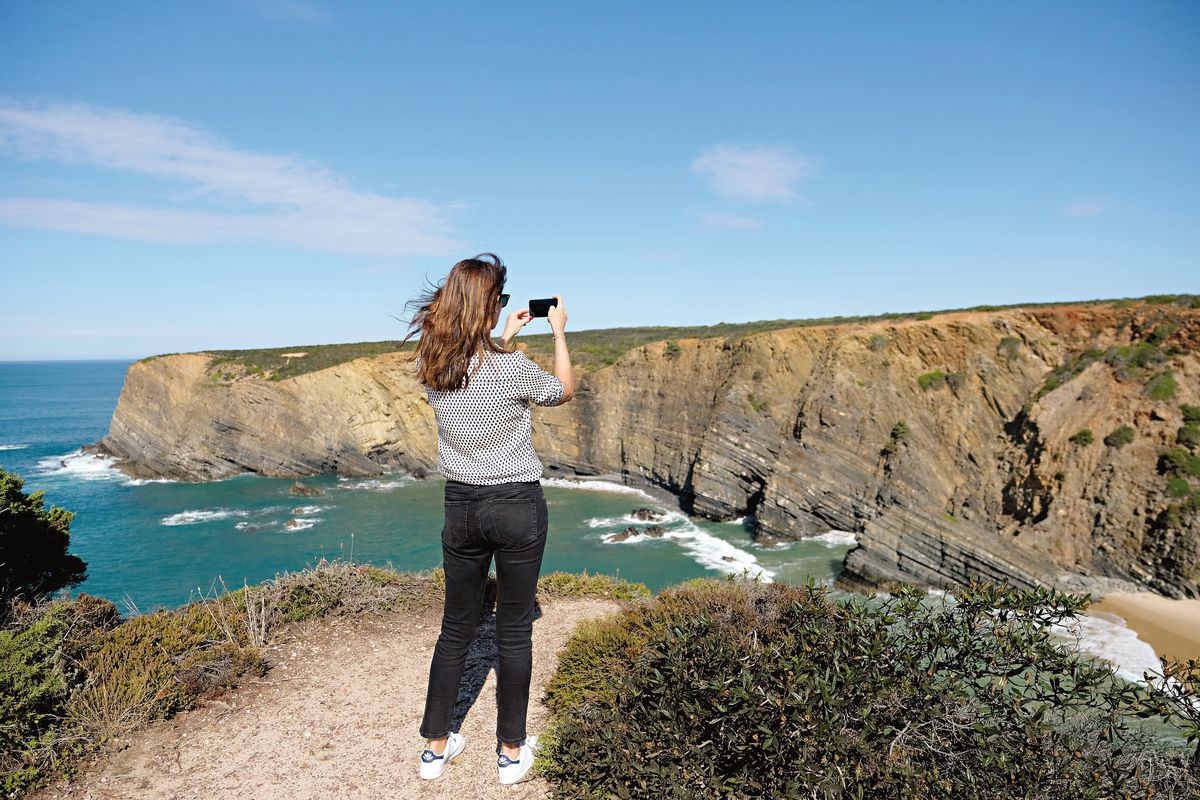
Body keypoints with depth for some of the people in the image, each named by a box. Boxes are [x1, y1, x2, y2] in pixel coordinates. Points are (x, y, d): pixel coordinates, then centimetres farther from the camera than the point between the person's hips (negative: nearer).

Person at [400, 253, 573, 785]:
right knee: (514, 631, 10)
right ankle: (511, 751, 24)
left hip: (461, 506, 5)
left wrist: (504, 339, 24)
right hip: (518, 506, -4)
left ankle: (436, 746, 29)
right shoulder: (512, 367, -18)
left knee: (456, 627, 17)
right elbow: (563, 391, 2)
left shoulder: (431, 367, -3)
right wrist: (558, 331, 11)